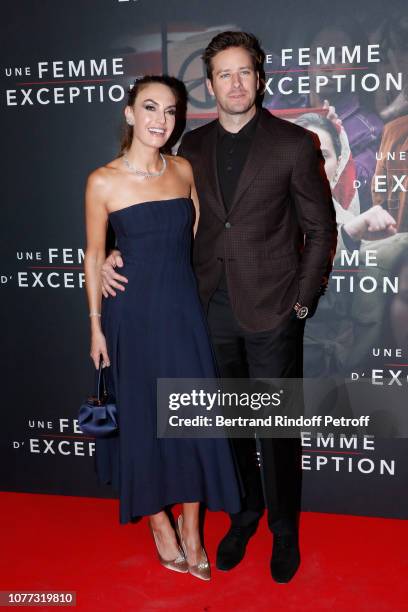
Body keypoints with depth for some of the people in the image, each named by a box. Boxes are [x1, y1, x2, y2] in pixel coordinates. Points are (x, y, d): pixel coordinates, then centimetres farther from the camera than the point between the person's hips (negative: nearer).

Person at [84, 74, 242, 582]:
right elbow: (94, 256, -2)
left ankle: (191, 530, 24)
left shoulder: (184, 170, 2)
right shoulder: (103, 181, -8)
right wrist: (96, 326, -1)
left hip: (184, 308, 3)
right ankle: (159, 523, 31)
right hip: (134, 312, -3)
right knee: (144, 420, 9)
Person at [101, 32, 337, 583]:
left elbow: (320, 228, 1)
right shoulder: (193, 146, 8)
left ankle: (284, 529, 28)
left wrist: (301, 301, -5)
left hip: (272, 310, -3)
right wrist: (118, 253, -3)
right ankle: (245, 513, 36)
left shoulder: (293, 143, -3)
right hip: (214, 309, 4)